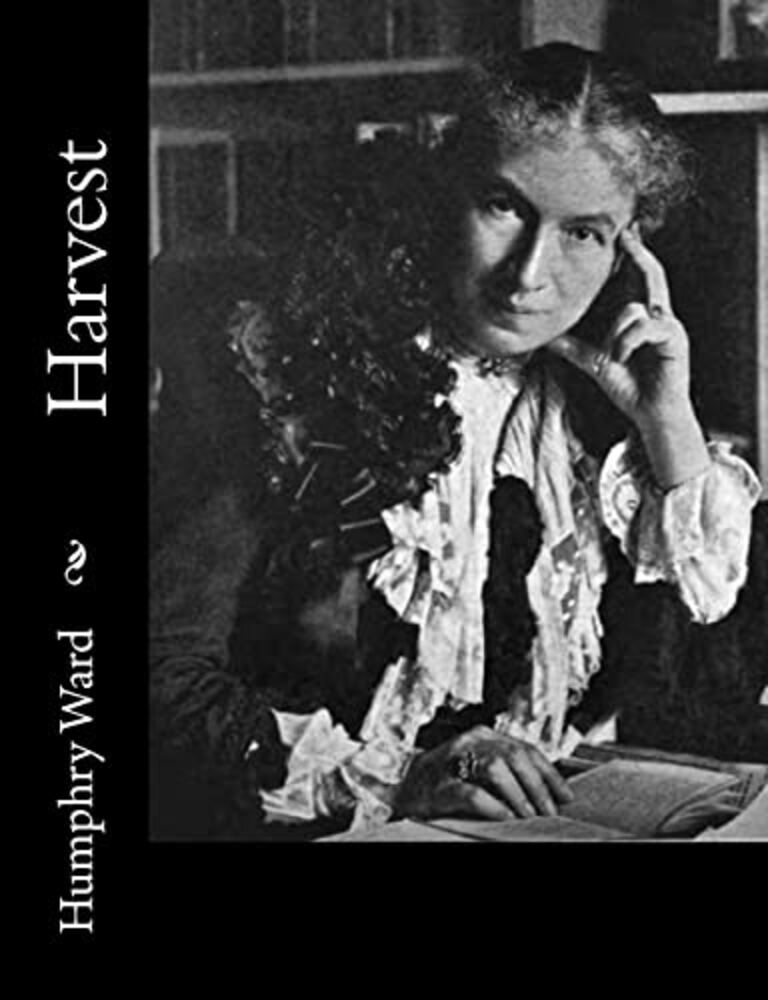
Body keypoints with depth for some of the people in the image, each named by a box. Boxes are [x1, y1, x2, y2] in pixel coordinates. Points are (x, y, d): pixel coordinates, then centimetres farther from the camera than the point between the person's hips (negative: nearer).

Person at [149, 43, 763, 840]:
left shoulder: (593, 392, 3)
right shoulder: (291, 373, -11)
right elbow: (170, 675, -14)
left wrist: (668, 418, -5)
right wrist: (392, 781, -25)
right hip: (316, 834, -4)